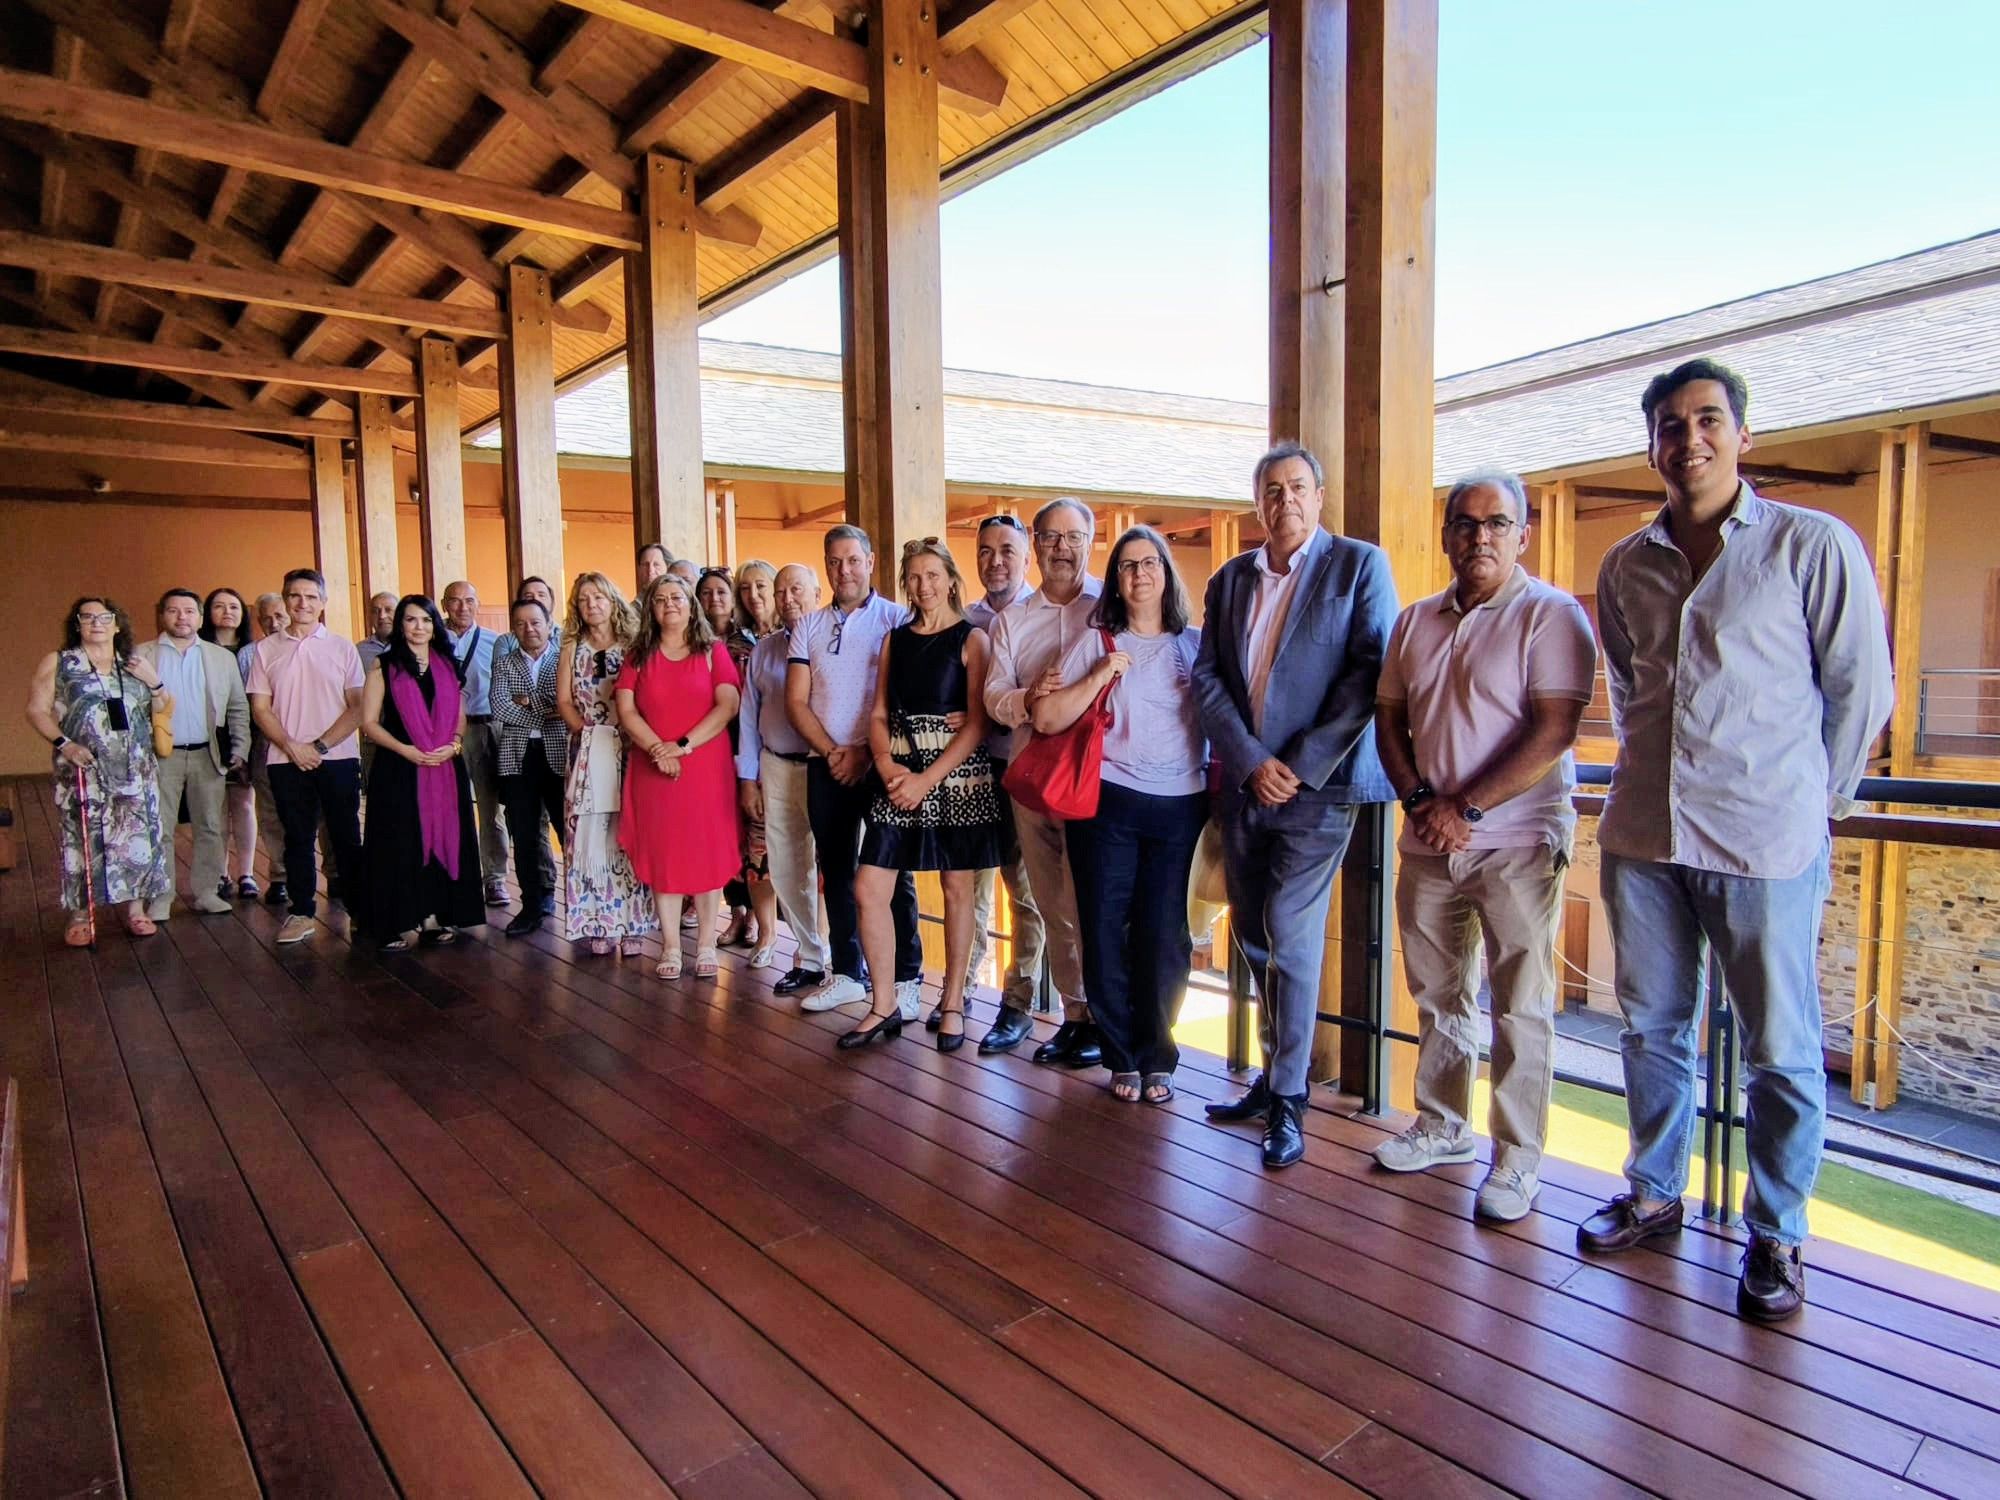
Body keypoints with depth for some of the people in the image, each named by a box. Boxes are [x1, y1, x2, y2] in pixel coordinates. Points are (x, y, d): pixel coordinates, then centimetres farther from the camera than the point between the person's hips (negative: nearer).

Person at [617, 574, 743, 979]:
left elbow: (728, 705, -8)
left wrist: (684, 745, -16)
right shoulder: (639, 656, 11)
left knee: (705, 854, 2)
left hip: (706, 767, -2)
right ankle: (671, 947, 11)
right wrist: (657, 749, -14)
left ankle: (706, 945, 10)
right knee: (661, 856, 4)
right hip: (654, 770, 2)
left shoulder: (712, 651, 4)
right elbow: (626, 709, 1)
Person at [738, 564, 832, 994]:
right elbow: (749, 714, 14)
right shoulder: (764, 648, 13)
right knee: (786, 869, 10)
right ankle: (811, 957, 24)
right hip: (777, 768, 5)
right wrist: (747, 777, 11)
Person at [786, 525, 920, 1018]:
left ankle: (905, 979, 7)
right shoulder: (809, 627, 12)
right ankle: (847, 972, 21)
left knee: (890, 873, 0)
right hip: (826, 765, 5)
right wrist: (832, 752, -6)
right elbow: (796, 701, 7)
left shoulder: (897, 619, -2)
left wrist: (865, 754, -11)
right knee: (836, 870, 10)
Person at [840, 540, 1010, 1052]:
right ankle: (884, 1006, 12)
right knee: (869, 889, -1)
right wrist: (885, 764, -9)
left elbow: (978, 722, -9)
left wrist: (927, 779, -16)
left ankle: (952, 1003, 20)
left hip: (958, 777, -4)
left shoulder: (971, 639, -1)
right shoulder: (895, 640, 13)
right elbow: (879, 713, 11)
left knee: (956, 889, 4)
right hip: (899, 777, 4)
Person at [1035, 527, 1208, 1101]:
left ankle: (1157, 1056, 20)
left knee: (1164, 935, 3)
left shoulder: (1197, 644, 9)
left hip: (1181, 806, 1)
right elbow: (1046, 719, -2)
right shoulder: (1095, 642, 5)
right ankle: (1121, 1056, 20)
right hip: (1107, 801, 0)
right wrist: (1100, 676, -11)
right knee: (1105, 929, 4)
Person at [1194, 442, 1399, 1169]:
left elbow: (1371, 673, -8)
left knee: (1289, 935, -9)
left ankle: (1287, 1100, 6)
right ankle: (1278, 1074, 27)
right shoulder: (1230, 578, 12)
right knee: (1255, 937, 11)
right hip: (1244, 783, 5)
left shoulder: (1360, 564, -1)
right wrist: (1249, 761, -8)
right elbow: (1207, 677, 6)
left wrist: (1301, 766, -13)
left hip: (1319, 783, -5)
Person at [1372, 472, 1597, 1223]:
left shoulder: (1552, 614, -7)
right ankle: (1442, 1125, 31)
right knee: (1438, 995, 15)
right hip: (1427, 841, 6)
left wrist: (1465, 808, -17)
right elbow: (1389, 719, 11)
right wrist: (1419, 799, -5)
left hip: (1516, 841, -5)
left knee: (1520, 1006, 2)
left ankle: (1517, 1158, 14)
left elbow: (1552, 733, -16)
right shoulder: (1416, 621, 11)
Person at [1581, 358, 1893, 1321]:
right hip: (1642, 833, 4)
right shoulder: (1625, 567, 9)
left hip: (1766, 842, -4)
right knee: (1651, 1027, 14)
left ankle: (1776, 1236, 22)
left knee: (1781, 1051, 5)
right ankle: (1654, 1195, 31)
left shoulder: (1814, 545, -3)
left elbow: (1862, 687, 1)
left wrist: (1816, 799, 6)